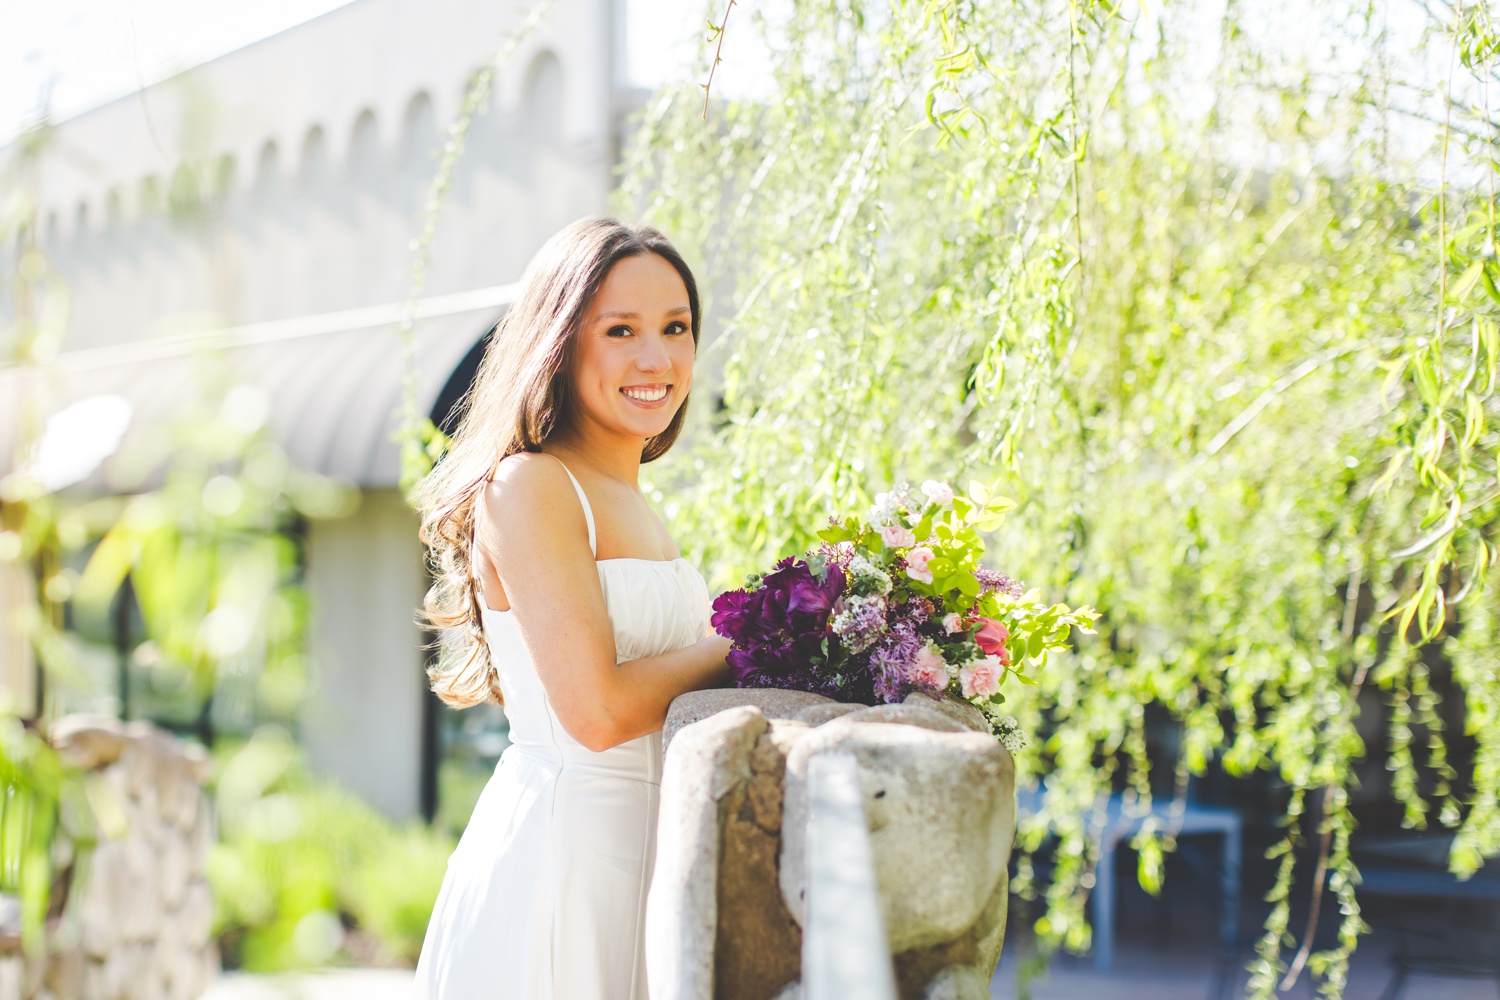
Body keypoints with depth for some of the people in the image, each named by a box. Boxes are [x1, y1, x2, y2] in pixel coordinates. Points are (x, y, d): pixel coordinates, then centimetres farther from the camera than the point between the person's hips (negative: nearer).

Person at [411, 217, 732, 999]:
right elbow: (595, 709, -21)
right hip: (556, 859, -8)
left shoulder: (629, 502, 14)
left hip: (640, 858, 8)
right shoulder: (527, 486, -13)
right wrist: (743, 644, -9)